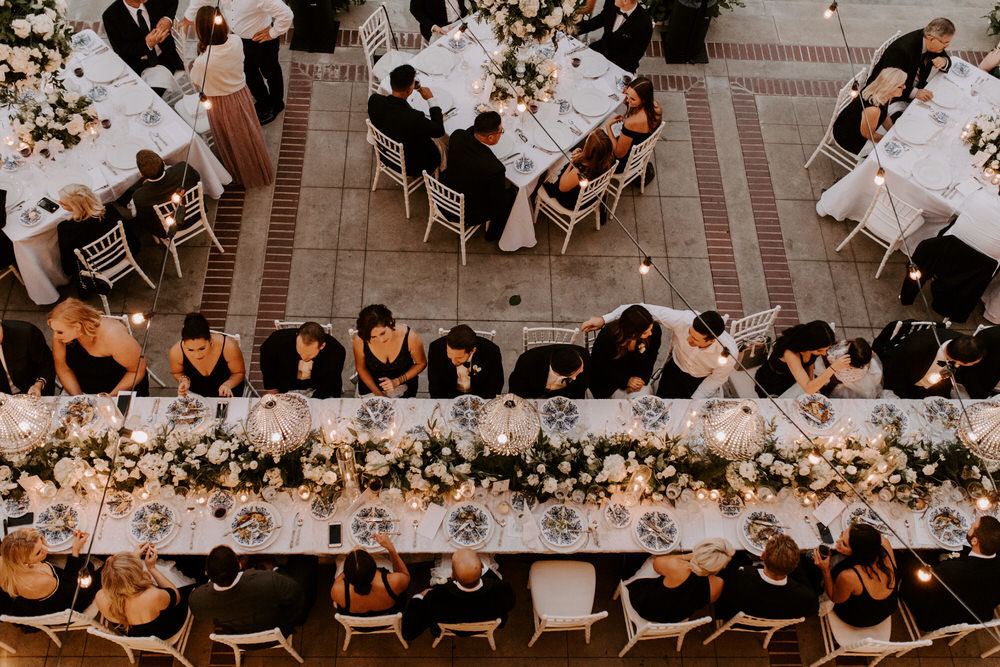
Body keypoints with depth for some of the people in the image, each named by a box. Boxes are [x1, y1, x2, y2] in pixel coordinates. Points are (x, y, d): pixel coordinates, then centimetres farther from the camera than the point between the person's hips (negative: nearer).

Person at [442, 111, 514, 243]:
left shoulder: (457, 136, -23)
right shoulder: (495, 168, -38)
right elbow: (500, 205, -20)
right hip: (468, 215, -6)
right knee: (513, 193, 17)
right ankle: (494, 233, 38)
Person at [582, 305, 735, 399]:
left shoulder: (728, 355, -38)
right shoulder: (683, 319, -39)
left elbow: (715, 380, -17)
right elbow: (644, 309, -31)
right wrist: (604, 319, -36)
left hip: (702, 381, -1)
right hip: (676, 368, 1)